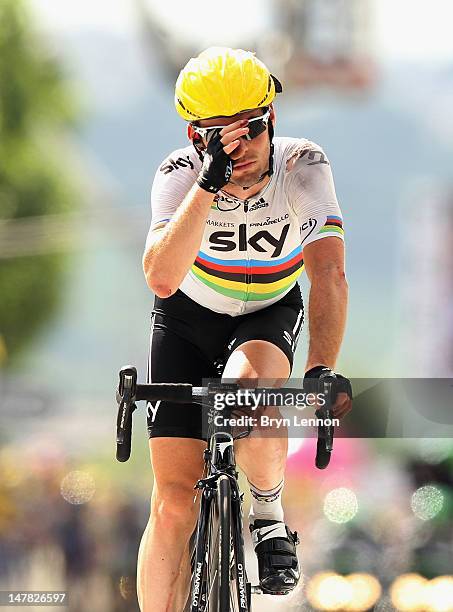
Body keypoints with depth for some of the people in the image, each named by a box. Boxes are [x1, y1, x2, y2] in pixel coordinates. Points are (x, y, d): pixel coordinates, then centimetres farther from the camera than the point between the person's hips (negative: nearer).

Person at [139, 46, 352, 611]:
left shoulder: (304, 167, -26)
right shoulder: (181, 174, -26)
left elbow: (328, 274, -34)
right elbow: (162, 278, -41)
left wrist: (322, 370, -47)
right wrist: (211, 183, -49)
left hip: (269, 314, 0)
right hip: (189, 317, 0)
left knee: (249, 386, -37)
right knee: (174, 504, -9)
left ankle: (269, 512, -8)